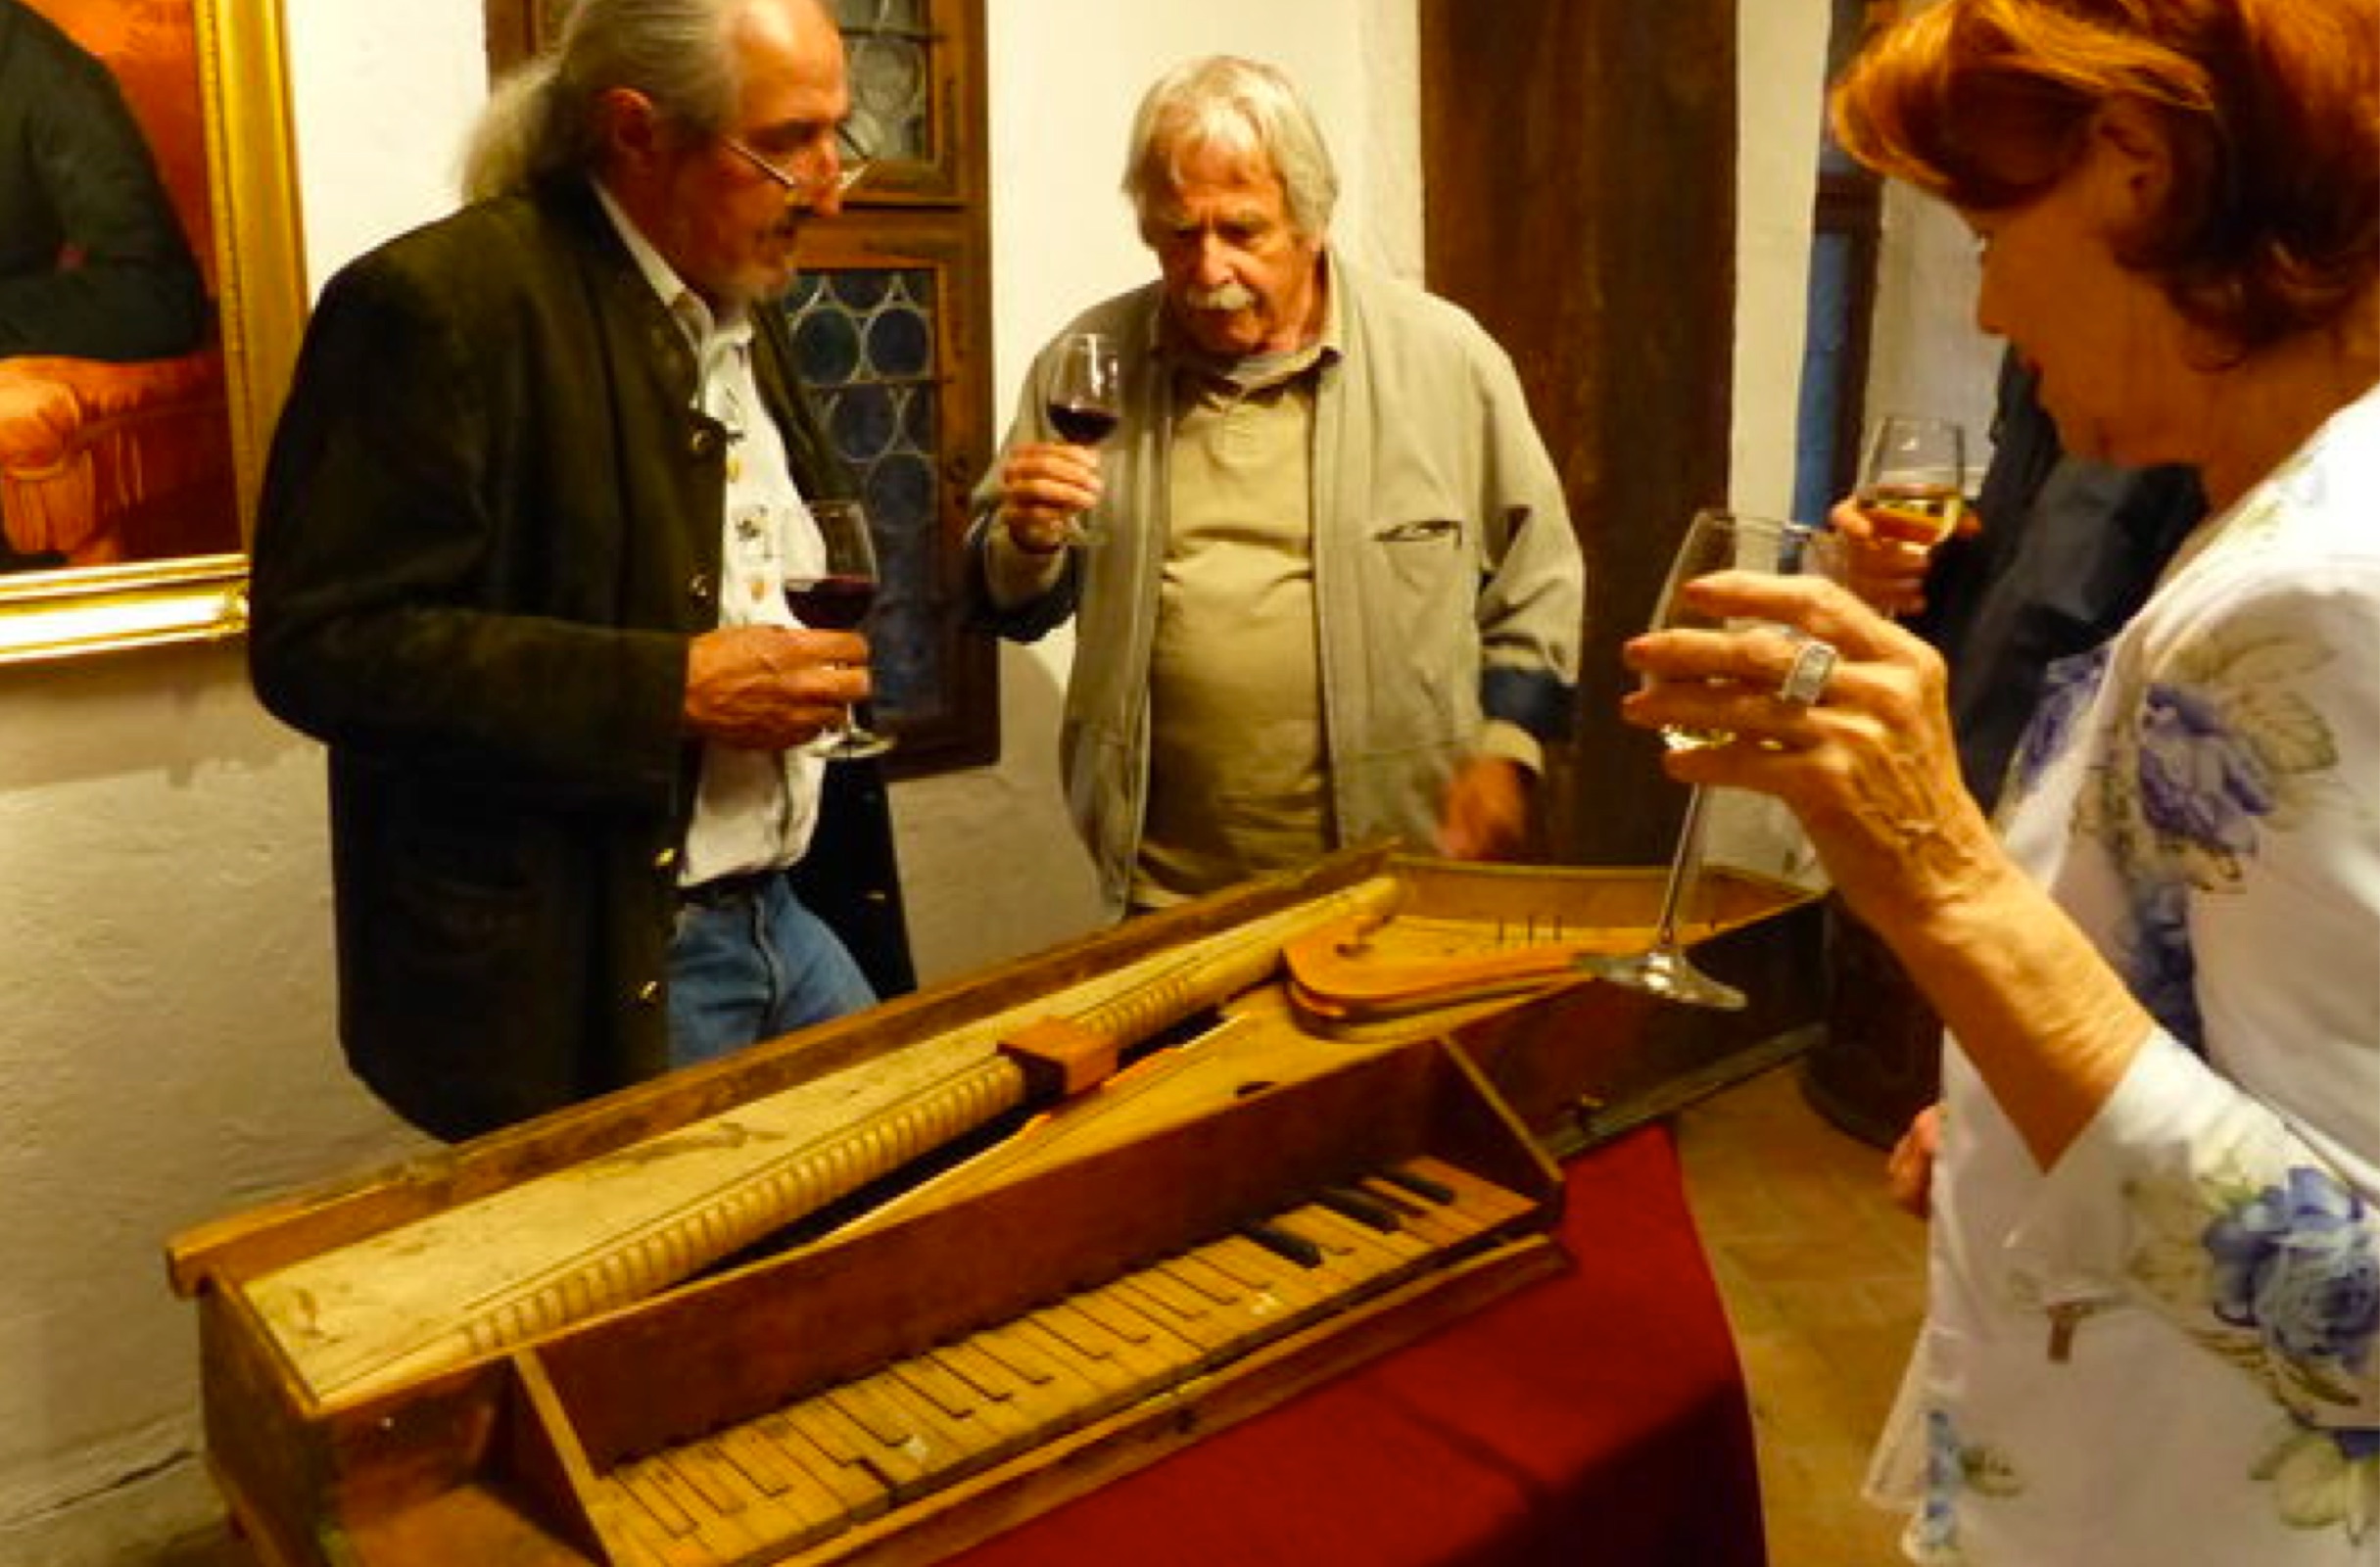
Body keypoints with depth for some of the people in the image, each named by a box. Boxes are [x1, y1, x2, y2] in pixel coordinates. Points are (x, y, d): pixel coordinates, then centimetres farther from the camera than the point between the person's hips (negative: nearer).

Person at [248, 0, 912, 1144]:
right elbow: (325, 643, -21)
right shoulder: (444, 302, -16)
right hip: (586, 961, -8)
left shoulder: (739, 310, 10)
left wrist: (826, 639, 5)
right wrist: (673, 690, -23)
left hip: (794, 918, 8)